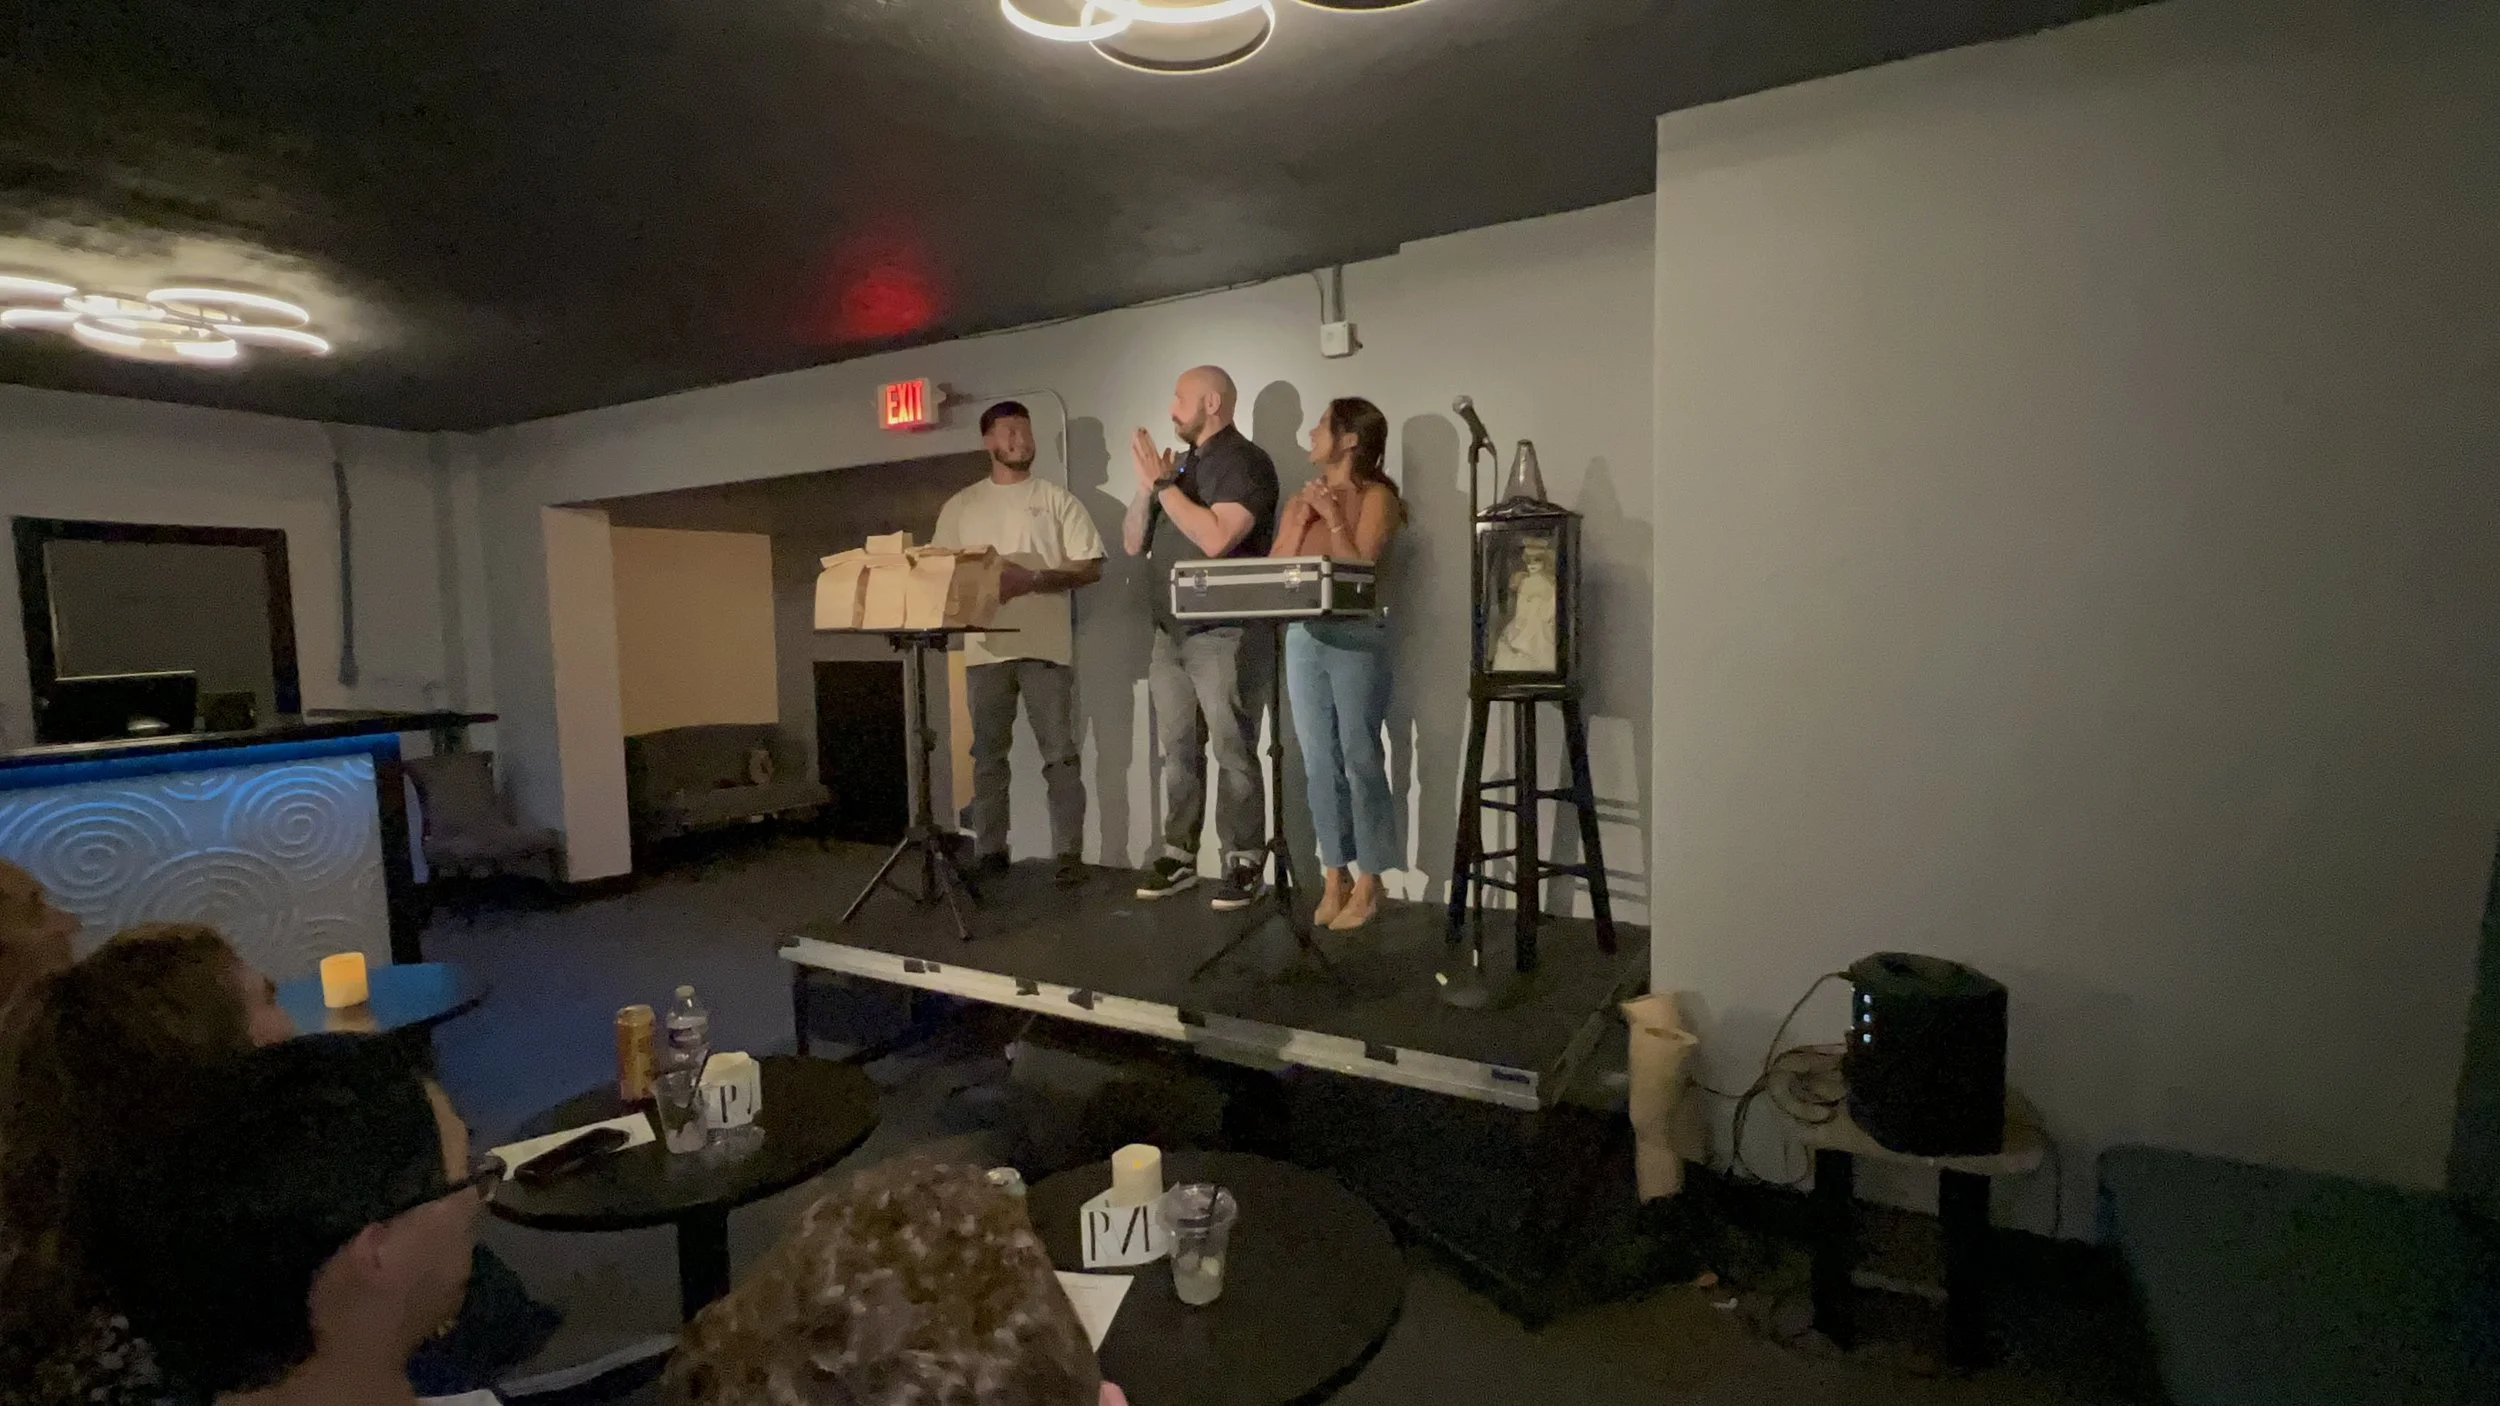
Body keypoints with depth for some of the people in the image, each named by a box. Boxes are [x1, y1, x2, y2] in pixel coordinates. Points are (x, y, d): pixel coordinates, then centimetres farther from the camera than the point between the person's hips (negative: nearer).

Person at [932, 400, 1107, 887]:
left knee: (1059, 754, -3)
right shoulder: (960, 507, 14)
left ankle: (1068, 853, 2)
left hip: (1045, 644, -2)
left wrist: (1033, 580, -13)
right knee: (988, 754, 8)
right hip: (985, 645, 3)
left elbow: (1091, 567, 0)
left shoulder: (1057, 500, 7)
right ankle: (988, 851, 17)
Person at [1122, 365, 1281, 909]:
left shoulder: (1245, 461, -5)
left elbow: (1216, 539, -20)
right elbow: (1133, 543, 16)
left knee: (1233, 752, -5)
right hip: (1170, 635, 7)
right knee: (1178, 751, 8)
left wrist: (1163, 483, -12)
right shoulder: (1181, 465, 17)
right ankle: (1178, 854, 15)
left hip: (1226, 634, -7)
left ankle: (1245, 862, 2)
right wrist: (1146, 486, 0)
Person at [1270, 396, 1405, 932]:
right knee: (1319, 763, 8)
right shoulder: (1300, 501, 14)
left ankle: (1368, 883, 8)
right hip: (1304, 638, 6)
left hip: (1356, 639, -5)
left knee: (1360, 761, -2)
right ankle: (1335, 877, 18)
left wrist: (1333, 517, -7)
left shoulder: (1375, 497, -1)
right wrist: (1302, 520, -1)